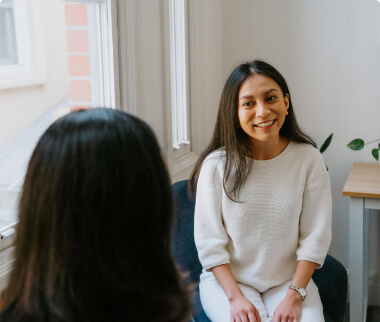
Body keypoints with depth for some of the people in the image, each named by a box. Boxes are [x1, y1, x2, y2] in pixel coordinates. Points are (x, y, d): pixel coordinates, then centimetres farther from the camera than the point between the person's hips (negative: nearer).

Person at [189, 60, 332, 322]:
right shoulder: (216, 165, -9)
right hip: (226, 278, -1)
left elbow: (315, 237, -4)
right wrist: (236, 297, -15)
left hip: (290, 279, 2)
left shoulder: (308, 159, -4)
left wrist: (294, 296, -13)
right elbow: (210, 243, -6)